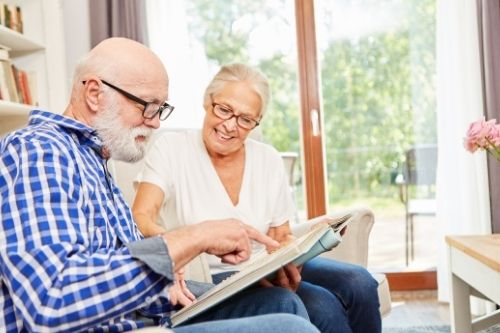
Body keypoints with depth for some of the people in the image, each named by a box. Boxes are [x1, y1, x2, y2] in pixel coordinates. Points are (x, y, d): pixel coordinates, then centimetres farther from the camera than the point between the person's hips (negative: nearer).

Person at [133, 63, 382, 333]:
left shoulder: (269, 160, 5)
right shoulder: (170, 148, -6)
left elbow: (282, 239, 8)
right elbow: (140, 219, -19)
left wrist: (286, 264, -17)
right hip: (207, 279, -5)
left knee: (359, 283, -17)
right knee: (323, 306, -26)